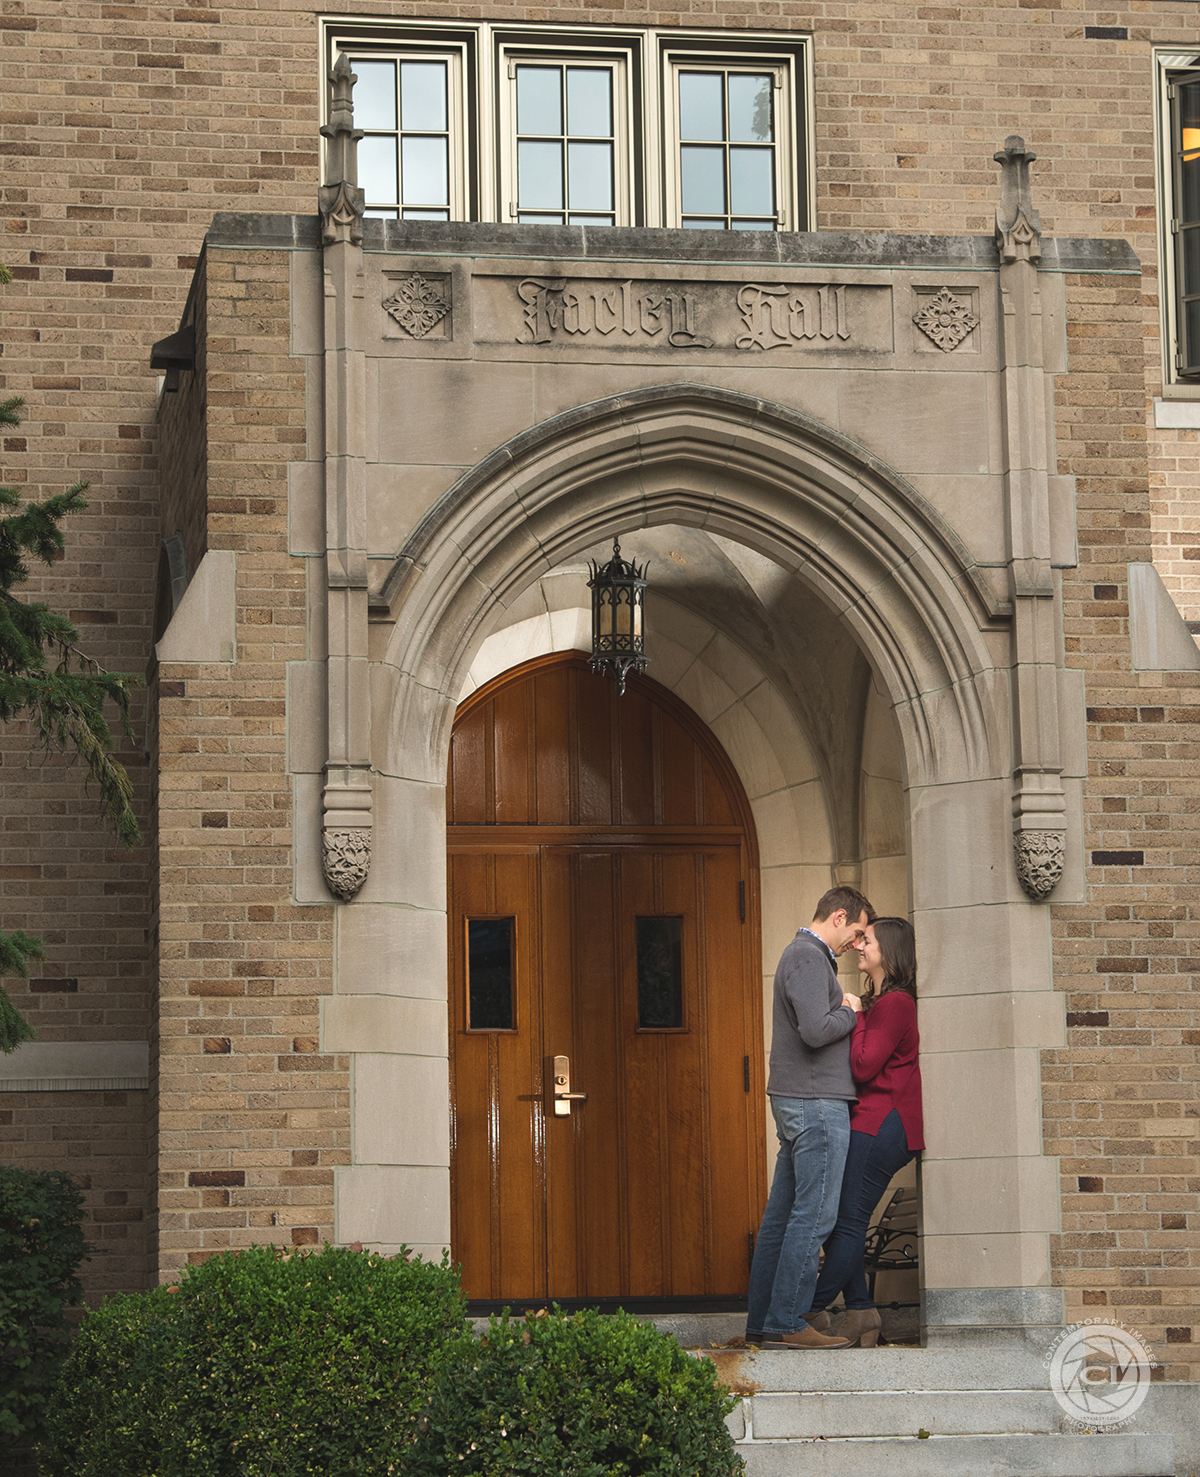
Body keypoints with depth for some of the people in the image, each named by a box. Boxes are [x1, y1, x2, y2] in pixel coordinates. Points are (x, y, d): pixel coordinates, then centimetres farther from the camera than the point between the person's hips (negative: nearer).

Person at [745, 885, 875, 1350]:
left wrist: (841, 1009, 9)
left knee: (782, 1214, 9)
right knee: (814, 1214, -10)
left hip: (793, 1101, 11)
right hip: (816, 1101, -11)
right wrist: (850, 1014, -6)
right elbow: (816, 1031, -23)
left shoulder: (803, 954, 21)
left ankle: (762, 1322, 11)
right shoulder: (809, 958, -12)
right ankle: (786, 1324, -10)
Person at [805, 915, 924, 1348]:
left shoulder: (894, 1004, -12)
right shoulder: (880, 1002, 19)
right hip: (870, 1123, 10)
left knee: (849, 1222, -6)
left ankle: (812, 1312, -5)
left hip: (880, 1126, -10)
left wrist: (854, 1019, -9)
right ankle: (860, 1312, 6)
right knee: (838, 1217, 7)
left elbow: (864, 1067, -18)